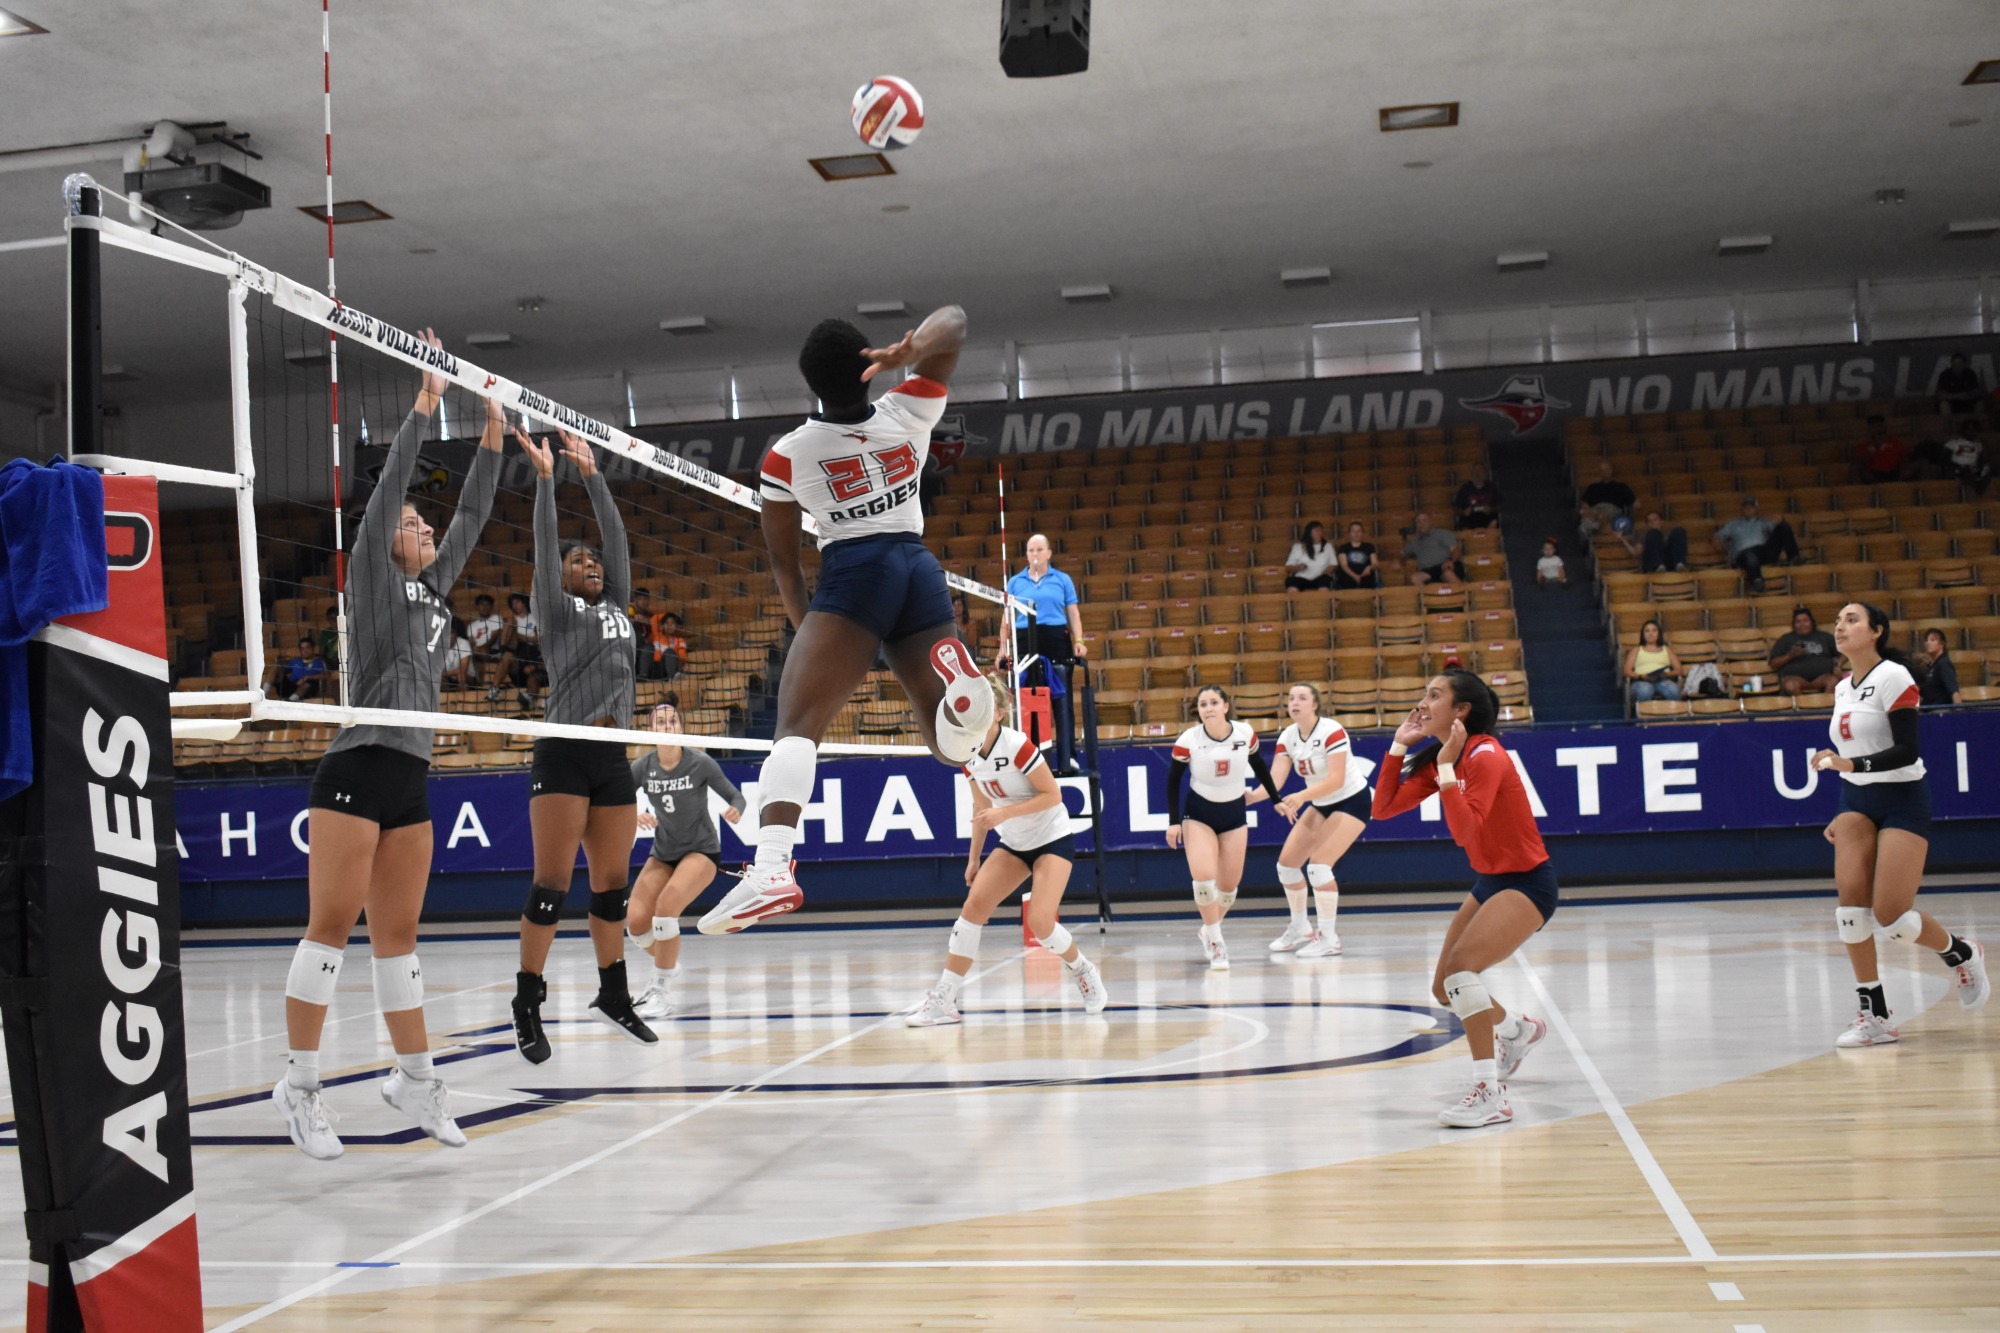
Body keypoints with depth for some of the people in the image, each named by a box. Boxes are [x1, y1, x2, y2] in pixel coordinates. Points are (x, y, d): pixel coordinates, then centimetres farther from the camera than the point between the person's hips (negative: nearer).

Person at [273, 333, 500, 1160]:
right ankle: (298, 1085, -1)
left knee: (398, 934, 10)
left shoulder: (435, 587, 18)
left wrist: (492, 441, 16)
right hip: (357, 771, -7)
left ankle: (415, 1078, 14)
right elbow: (387, 488, -8)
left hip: (411, 778, 7)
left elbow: (472, 519, 20)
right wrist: (423, 406, -8)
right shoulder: (373, 579, 1)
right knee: (331, 925, -7)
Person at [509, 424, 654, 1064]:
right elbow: (544, 543, -3)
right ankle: (527, 1004, -1)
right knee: (552, 883, -7)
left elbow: (616, 536, 19)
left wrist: (593, 474, 21)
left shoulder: (616, 605, 18)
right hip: (563, 754, -6)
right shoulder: (556, 609, 4)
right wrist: (545, 476, -2)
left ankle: (613, 994, 21)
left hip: (613, 759, 6)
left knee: (612, 884, 10)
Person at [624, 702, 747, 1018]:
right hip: (662, 853, 4)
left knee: (665, 907, -27)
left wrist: (735, 811, -31)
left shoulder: (700, 763, -16)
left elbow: (736, 796, -8)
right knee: (635, 919, -9)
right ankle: (663, 967, 25)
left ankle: (662, 993, -12)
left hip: (700, 850, -4)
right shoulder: (642, 766, -8)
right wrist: (633, 817, -34)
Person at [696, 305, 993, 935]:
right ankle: (958, 682, -26)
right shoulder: (908, 416, 12)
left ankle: (771, 867, -39)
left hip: (852, 576, -4)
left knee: (797, 721, -15)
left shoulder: (787, 455, 6)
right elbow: (952, 322, 24)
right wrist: (912, 352, 4)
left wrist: (805, 628, 25)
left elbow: (784, 563, 12)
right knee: (951, 742, 11)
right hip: (922, 573, 4)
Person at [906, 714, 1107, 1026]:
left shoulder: (1017, 745, -21)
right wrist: (974, 858, 10)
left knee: (1040, 922, -20)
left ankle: (1083, 971, 12)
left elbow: (1053, 795, -21)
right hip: (1014, 844, 6)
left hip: (1053, 839, -6)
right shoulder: (969, 755, -1)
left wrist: (1005, 812, -27)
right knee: (973, 905, -10)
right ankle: (943, 1000, -6)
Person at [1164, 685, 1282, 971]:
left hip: (1234, 814, 2)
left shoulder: (1245, 733, -11)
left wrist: (1276, 800, 10)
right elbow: (1173, 779, -5)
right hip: (1199, 815, -2)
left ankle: (1209, 931, 32)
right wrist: (1173, 821, -8)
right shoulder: (1188, 740, -17)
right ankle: (1215, 941, -4)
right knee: (1203, 877, -20)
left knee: (1229, 884, 6)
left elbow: (1260, 767, 6)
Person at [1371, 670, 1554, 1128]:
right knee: (1445, 988, 14)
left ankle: (1489, 1094, -21)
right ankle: (1518, 1029, 45)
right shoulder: (1437, 759, 3)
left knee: (1461, 966, -27)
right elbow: (1383, 808, 0)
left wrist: (1446, 769, -31)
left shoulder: (1484, 755, -22)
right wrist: (1398, 747, -4)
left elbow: (1465, 832, -33)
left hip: (1527, 882, -9)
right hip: (1490, 881, 9)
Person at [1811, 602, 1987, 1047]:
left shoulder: (1893, 677, -11)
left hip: (1902, 800, -6)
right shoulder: (1842, 689, 11)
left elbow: (1906, 750, -19)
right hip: (1857, 802, 6)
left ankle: (1962, 954, 22)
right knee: (1850, 900, -12)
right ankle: (1874, 1016, -4)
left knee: (1890, 917, -11)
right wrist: (1843, 815, 19)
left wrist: (1851, 764, -31)